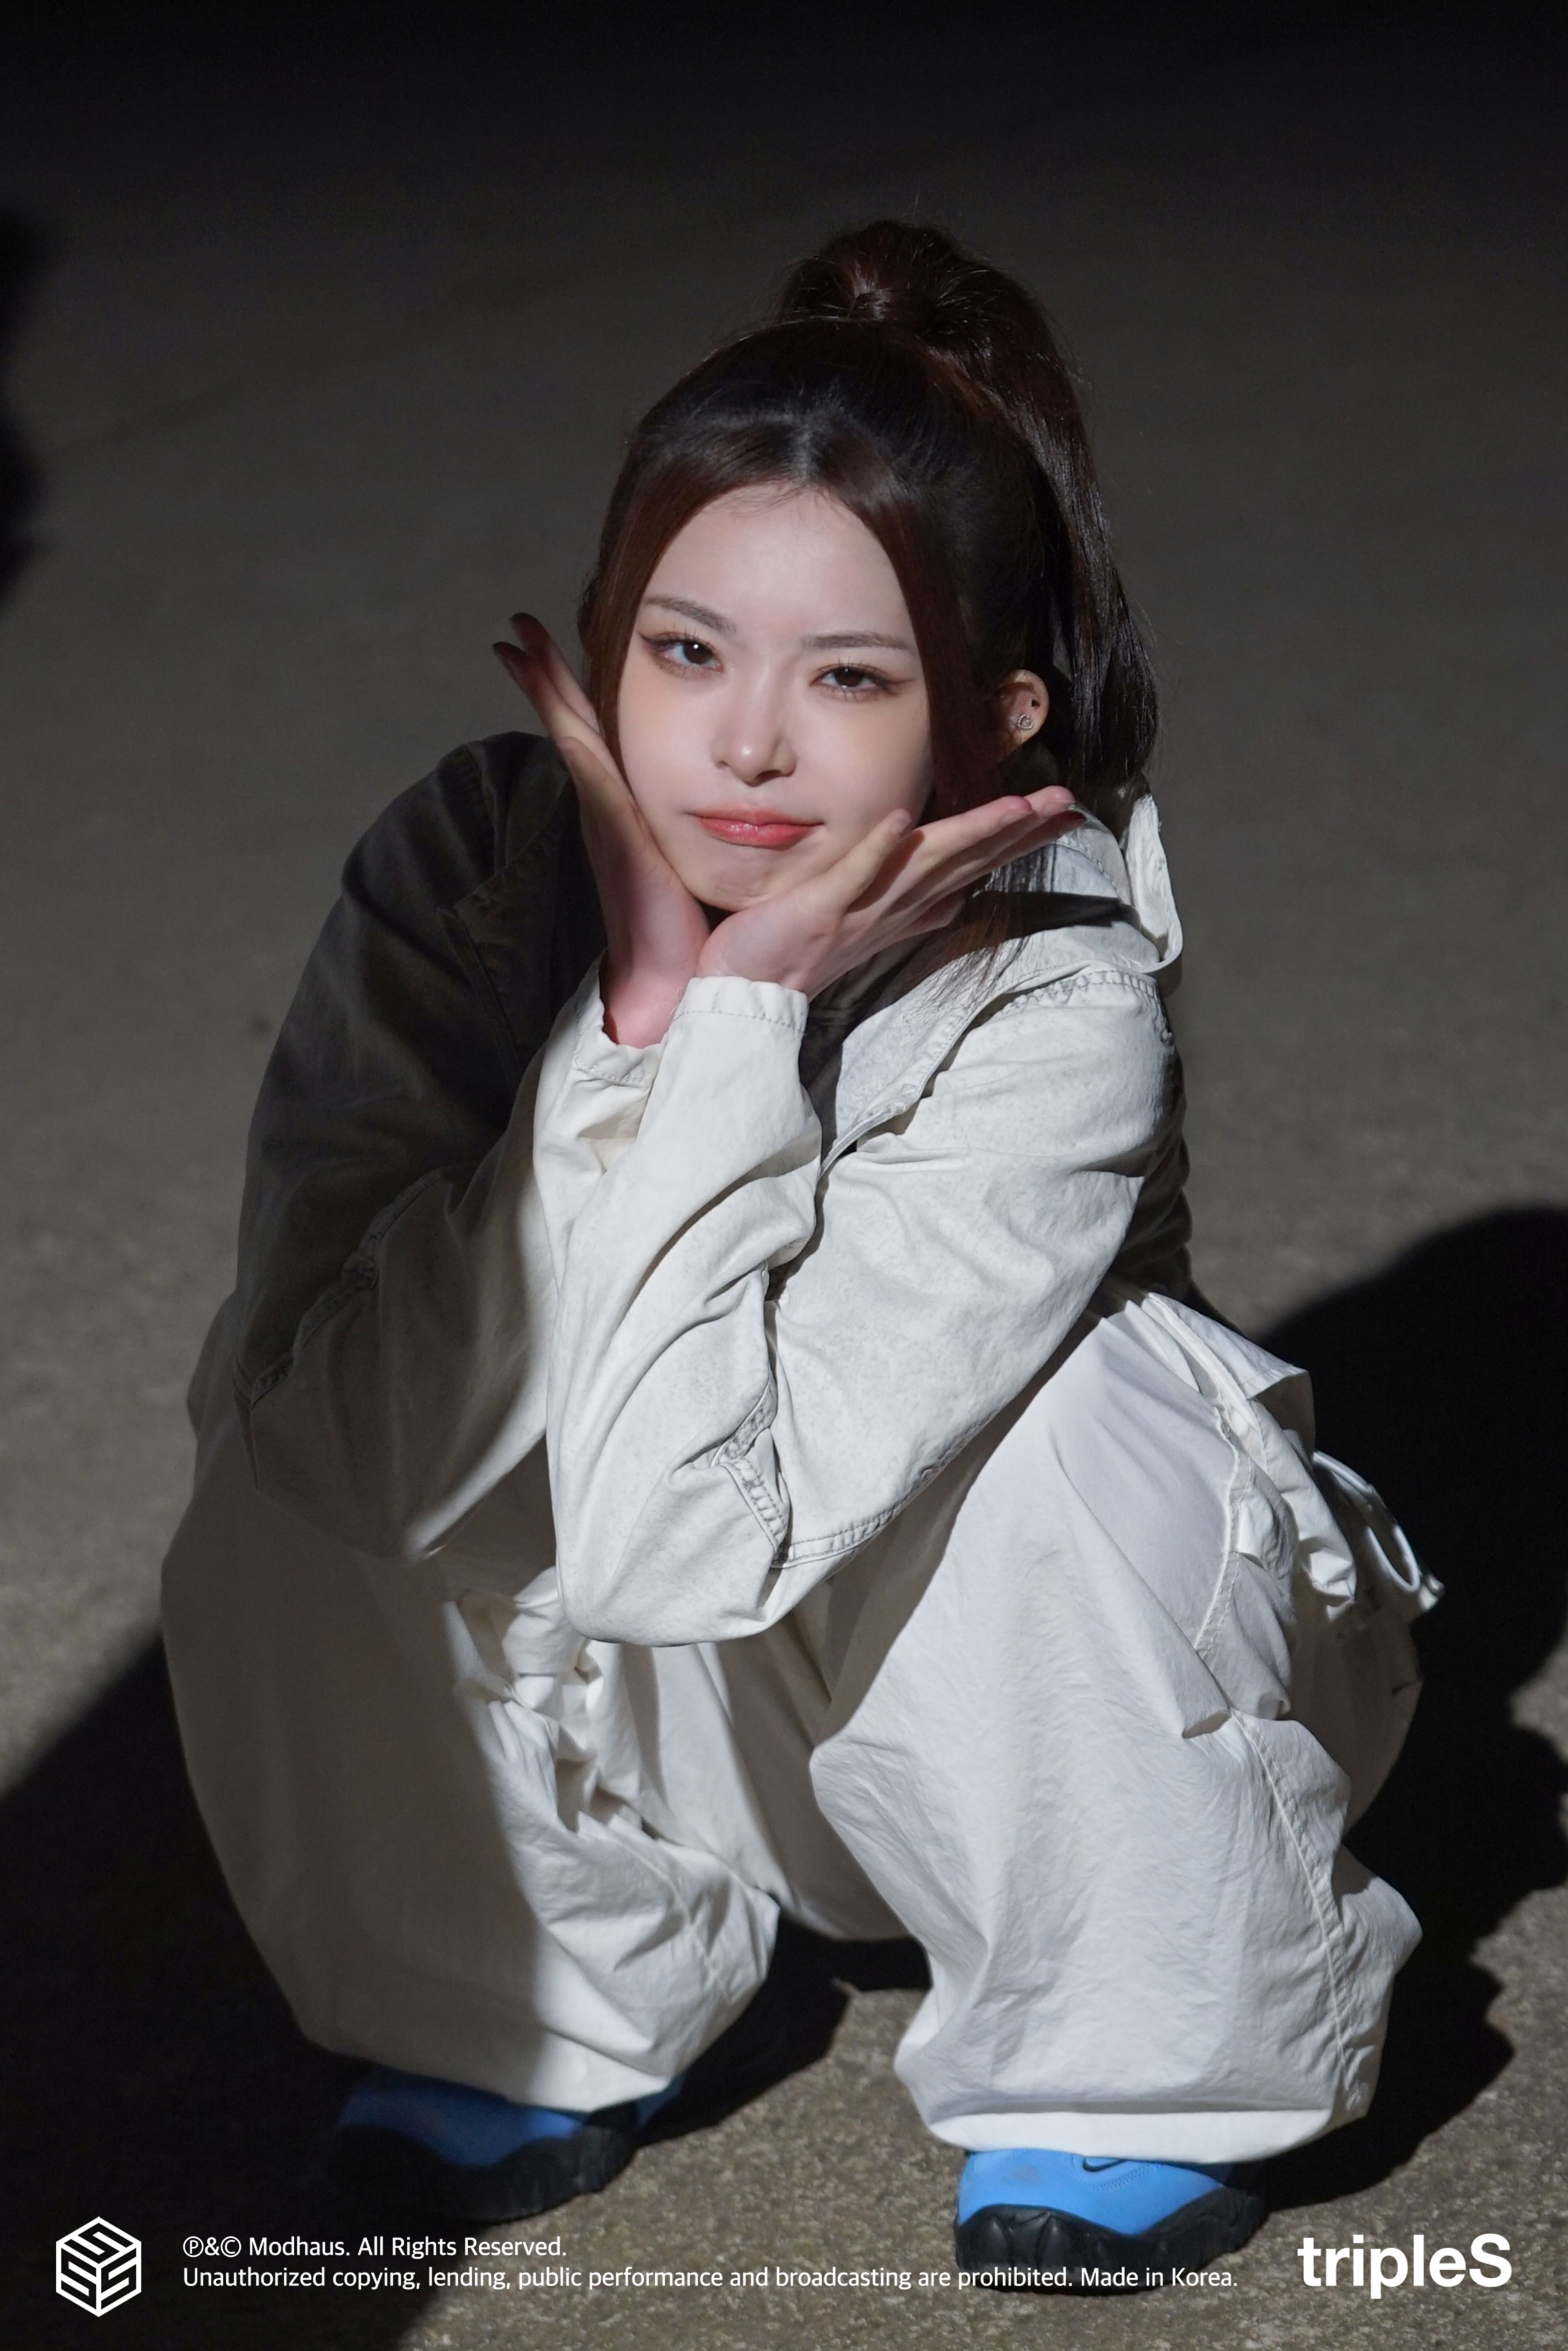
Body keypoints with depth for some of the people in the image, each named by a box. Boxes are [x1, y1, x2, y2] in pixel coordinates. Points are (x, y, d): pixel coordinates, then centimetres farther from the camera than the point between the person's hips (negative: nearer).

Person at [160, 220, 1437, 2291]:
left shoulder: (1056, 1015, -31)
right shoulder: (473, 862, -22)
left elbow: (675, 1533, -39)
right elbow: (373, 1448, -34)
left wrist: (729, 1016, -39)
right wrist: (631, 1006, -37)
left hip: (998, 1707, -2)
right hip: (638, 1733, 2)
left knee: (1050, 1413, -34)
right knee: (279, 1493, -25)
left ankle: (1140, 2065, -6)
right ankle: (591, 2006, 3)